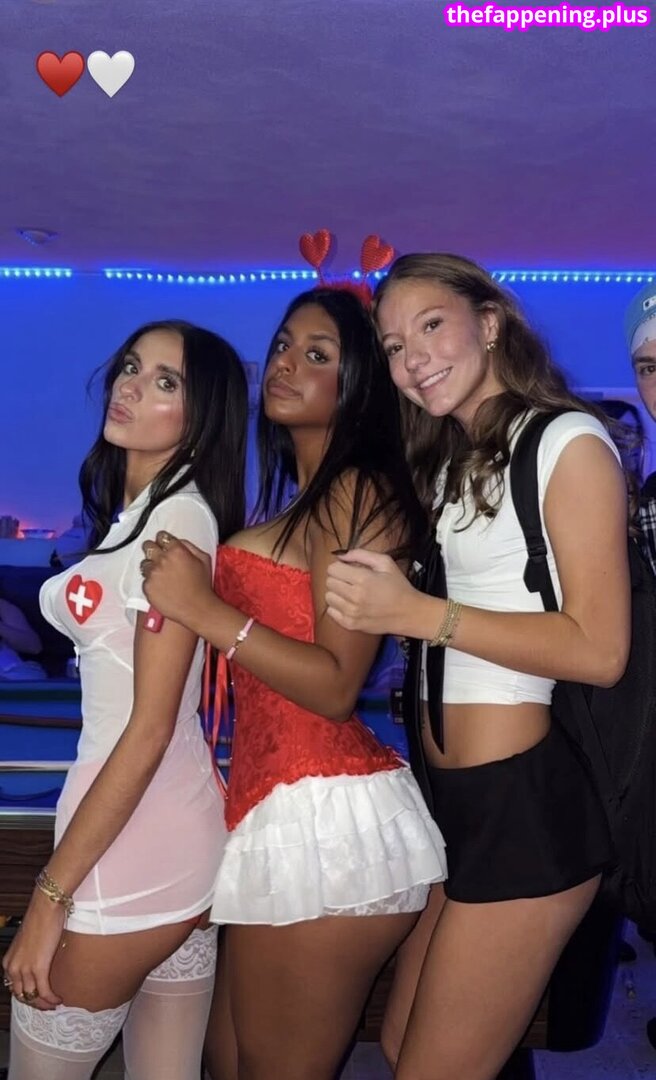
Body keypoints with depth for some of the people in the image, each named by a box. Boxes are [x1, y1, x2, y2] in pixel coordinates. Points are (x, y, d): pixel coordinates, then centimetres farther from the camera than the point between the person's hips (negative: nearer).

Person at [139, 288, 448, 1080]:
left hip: (326, 821, -10)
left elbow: (336, 687, -17)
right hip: (280, 811, 10)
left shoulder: (358, 493, -11)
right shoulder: (309, 501, 19)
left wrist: (205, 610, -19)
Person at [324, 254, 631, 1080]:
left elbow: (600, 650, -17)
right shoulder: (444, 462, 17)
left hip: (522, 801, -8)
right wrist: (371, 600, -3)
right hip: (448, 797, 8)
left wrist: (416, 613, -21)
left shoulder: (568, 442, -7)